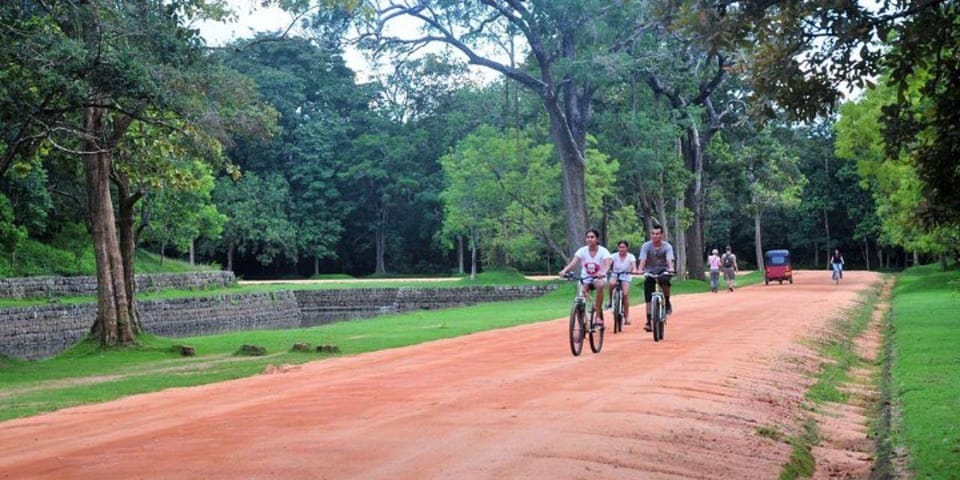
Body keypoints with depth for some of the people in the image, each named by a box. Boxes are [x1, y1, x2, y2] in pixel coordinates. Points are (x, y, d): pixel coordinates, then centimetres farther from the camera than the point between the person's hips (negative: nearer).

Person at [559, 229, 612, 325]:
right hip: (585, 278, 2)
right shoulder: (582, 250, -10)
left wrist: (603, 272, -56)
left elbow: (607, 264, -33)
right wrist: (564, 270, -45)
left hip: (598, 278, -2)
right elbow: (573, 262, -24)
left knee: (600, 285, -36)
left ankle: (598, 316, -27)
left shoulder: (603, 251, -15)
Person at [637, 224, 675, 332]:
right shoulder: (646, 246, -12)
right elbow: (642, 259, -25)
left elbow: (669, 259, -28)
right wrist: (640, 269, -46)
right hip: (650, 272, 1)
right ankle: (649, 321, -1)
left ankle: (667, 302, -13)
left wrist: (671, 268, -50)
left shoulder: (667, 246, -12)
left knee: (665, 281, -36)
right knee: (648, 298, -7)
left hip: (663, 270, -1)